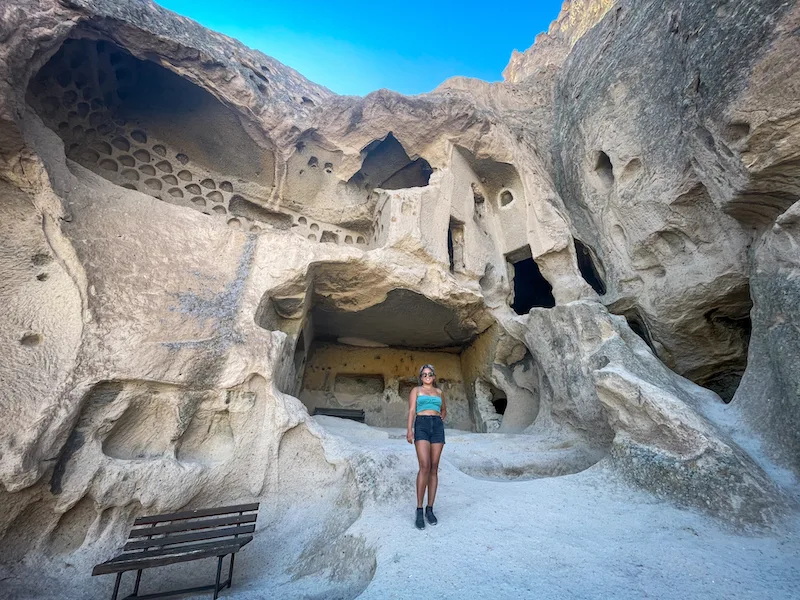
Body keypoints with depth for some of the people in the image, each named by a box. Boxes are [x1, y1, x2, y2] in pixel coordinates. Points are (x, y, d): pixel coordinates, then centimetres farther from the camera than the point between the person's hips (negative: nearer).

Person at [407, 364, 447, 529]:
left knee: (434, 468, 2)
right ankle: (419, 510, -6)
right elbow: (411, 410, 0)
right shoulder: (416, 390, 10)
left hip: (437, 427, 4)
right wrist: (409, 429, -12)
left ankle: (430, 509, 12)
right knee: (425, 466, -16)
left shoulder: (439, 392, 19)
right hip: (422, 426, -3)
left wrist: (440, 421, 12)